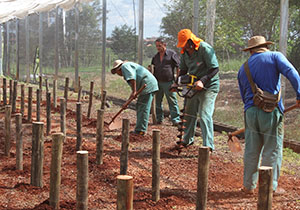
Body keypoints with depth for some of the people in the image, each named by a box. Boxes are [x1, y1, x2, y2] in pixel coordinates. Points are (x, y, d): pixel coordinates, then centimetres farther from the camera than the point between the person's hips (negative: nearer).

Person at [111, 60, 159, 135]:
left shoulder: (125, 66, -1)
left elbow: (132, 78, -20)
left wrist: (134, 91, -22)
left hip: (147, 85, -11)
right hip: (151, 85, 11)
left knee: (143, 108, -9)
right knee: (140, 107, 15)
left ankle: (141, 130, -7)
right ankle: (139, 129, 19)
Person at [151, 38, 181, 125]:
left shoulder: (172, 54, -2)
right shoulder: (156, 56, 14)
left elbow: (178, 67, -3)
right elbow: (153, 67, 26)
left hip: (168, 82, -6)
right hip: (157, 82, 6)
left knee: (172, 102, -5)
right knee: (158, 102, 11)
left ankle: (176, 120, -3)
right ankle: (159, 119, 21)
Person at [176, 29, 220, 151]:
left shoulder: (205, 49, -20)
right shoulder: (184, 52, 3)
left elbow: (215, 69, -22)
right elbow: (183, 70, 13)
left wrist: (202, 81, -31)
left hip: (209, 86, -8)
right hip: (193, 86, 8)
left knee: (205, 115, -15)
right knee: (189, 113, 16)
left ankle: (208, 146, -12)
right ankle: (188, 140, 33)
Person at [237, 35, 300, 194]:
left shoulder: (243, 68, 17)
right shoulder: (274, 56, 3)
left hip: (250, 111, 4)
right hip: (271, 111, -4)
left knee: (251, 150, 12)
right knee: (272, 151, 5)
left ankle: (249, 185, 19)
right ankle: (270, 187, 11)